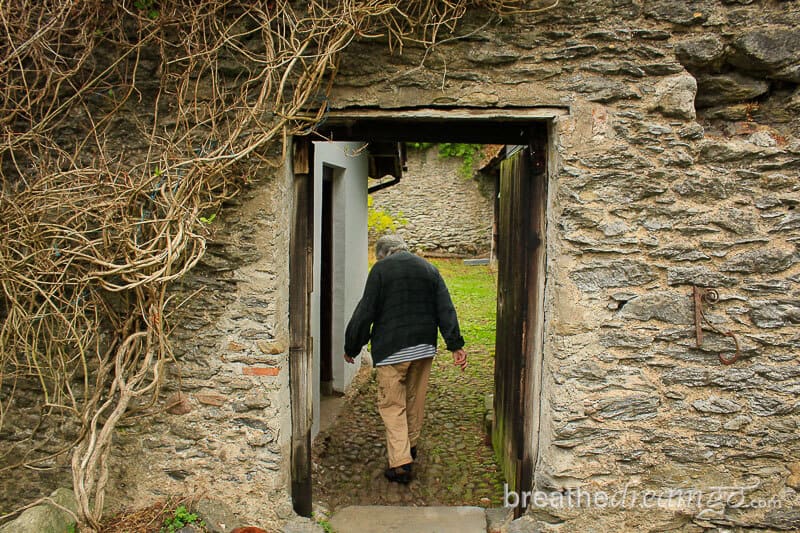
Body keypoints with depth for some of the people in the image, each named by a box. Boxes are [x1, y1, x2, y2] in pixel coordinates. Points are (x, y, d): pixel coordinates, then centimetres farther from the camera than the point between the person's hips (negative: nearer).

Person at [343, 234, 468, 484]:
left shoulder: (380, 269, -3)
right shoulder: (429, 269, 11)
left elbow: (365, 312, -6)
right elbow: (445, 309, 4)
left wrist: (351, 348, 3)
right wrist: (456, 345, 1)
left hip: (391, 349, -5)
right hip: (424, 346, 5)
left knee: (392, 404, 0)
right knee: (416, 399, 20)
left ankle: (400, 463, -7)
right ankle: (411, 446, 36)